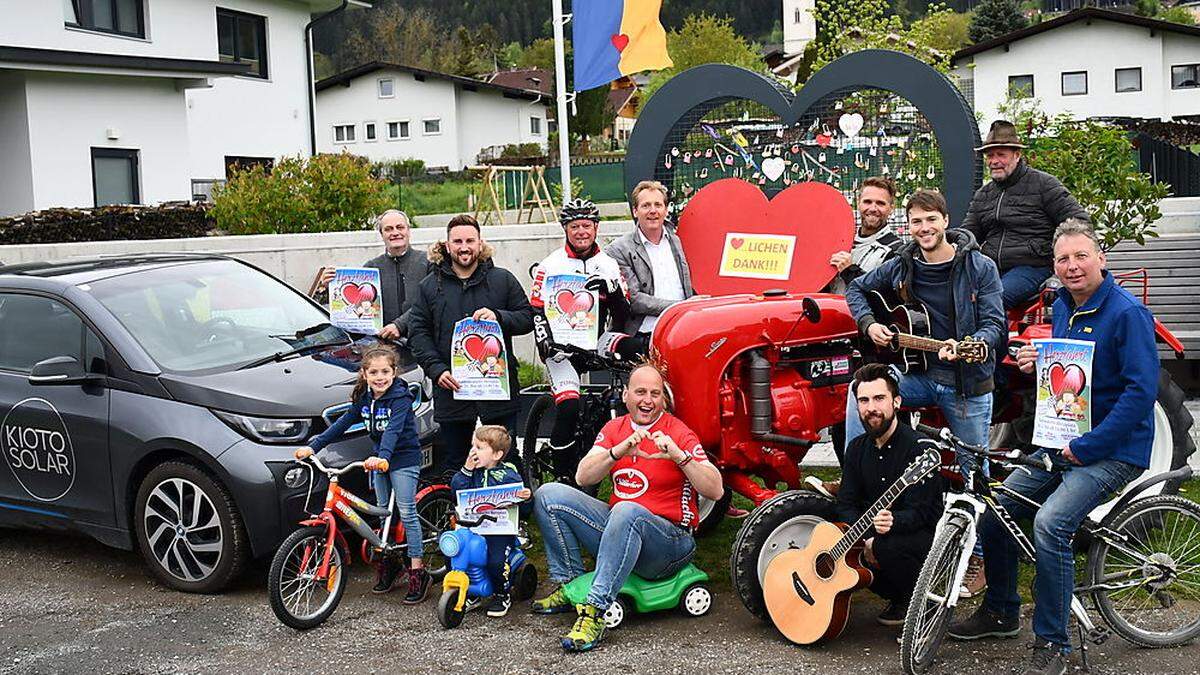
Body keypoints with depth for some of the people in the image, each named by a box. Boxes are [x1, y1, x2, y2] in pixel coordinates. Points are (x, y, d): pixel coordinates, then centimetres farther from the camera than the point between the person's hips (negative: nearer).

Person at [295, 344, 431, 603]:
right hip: (380, 459, 7)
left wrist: (384, 457, -51)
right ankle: (388, 564, 24)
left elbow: (393, 430, -34)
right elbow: (342, 423, 3)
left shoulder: (400, 397, -20)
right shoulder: (364, 398, 1)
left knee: (407, 512, -8)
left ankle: (417, 572, -5)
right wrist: (313, 446, -6)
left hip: (404, 458, -7)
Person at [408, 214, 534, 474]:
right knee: (453, 465, 9)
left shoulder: (503, 279, 7)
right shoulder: (430, 285, 8)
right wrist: (436, 370, -8)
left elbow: (528, 318, 5)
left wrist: (498, 316, -14)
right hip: (451, 388, 1)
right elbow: (418, 333, 5)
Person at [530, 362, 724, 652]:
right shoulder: (614, 429, 8)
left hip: (670, 539, -6)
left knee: (627, 511, -39)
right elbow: (582, 477, -6)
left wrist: (678, 455, -30)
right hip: (617, 526, 6)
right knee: (548, 495, -5)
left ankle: (596, 609, -36)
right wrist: (619, 451, -22)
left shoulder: (679, 433, -7)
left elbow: (716, 491, -17)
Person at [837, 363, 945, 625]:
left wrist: (892, 522, -45)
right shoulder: (857, 448, 3)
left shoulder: (919, 448, -18)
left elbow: (921, 513, -24)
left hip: (925, 537, -6)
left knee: (888, 545, -36)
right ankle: (896, 596, 8)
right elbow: (846, 504, -1)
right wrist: (865, 537, -20)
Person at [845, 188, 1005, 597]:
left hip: (968, 383, -3)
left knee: (974, 473, 3)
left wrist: (966, 346, -32)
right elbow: (857, 289, 16)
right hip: (920, 375, 3)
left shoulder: (979, 268, -7)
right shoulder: (901, 267, 3)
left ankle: (976, 557, 18)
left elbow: (995, 325, -12)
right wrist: (869, 324, -2)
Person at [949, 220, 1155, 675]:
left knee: (1050, 523, -28)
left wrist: (1086, 447, -22)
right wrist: (1037, 363, 0)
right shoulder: (1062, 308, 9)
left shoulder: (1127, 313, -15)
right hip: (1059, 444, 9)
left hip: (1113, 450, -8)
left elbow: (1141, 391, -21)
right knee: (995, 512, 4)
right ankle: (1000, 612, 25)